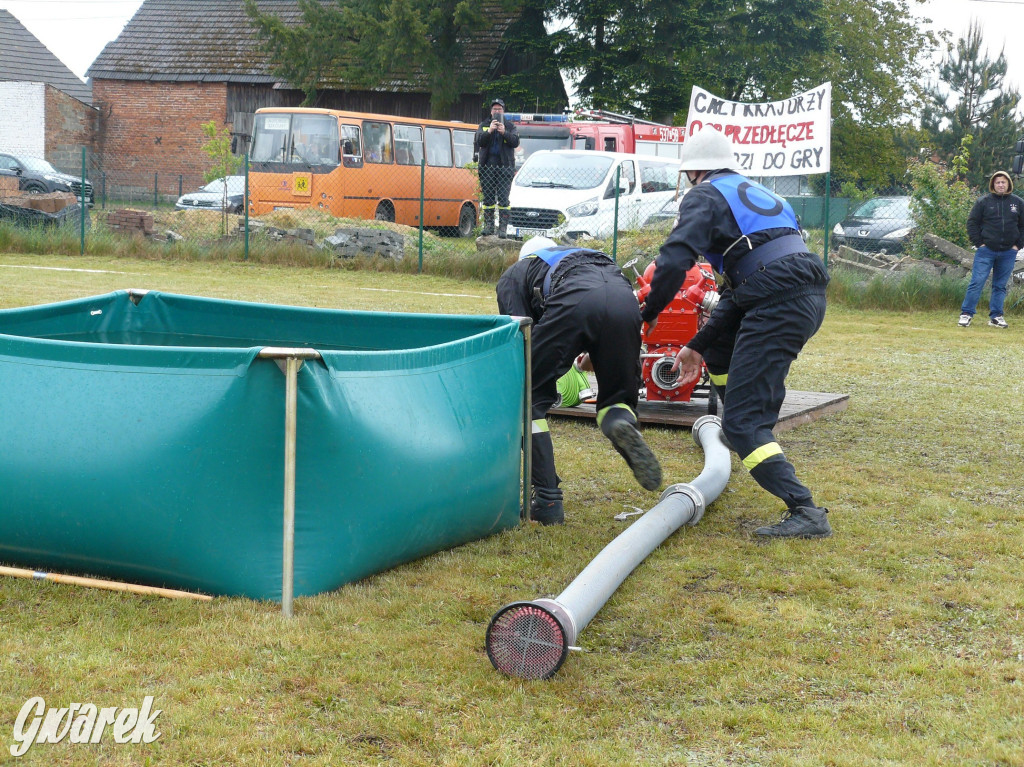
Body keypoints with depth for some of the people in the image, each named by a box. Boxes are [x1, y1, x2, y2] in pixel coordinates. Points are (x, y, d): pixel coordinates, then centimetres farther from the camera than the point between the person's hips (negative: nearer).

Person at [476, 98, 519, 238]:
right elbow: (479, 141, -2)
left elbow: (516, 142, -4)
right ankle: (489, 225, 11)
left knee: (503, 197, -7)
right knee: (488, 197, 4)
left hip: (505, 165, -2)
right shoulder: (484, 125, 13)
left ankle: (503, 227, -8)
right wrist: (489, 131, -17)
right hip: (487, 165, 2)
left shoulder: (510, 126, 10)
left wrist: (504, 132, -18)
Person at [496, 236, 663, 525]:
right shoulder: (580, 254, 45)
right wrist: (597, 357, 47)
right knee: (618, 398, 22)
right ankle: (622, 425, -15)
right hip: (625, 298, 4)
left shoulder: (514, 274, 32)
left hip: (575, 299, -3)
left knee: (531, 398, 13)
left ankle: (547, 501, 7)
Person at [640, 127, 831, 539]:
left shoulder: (705, 196, 6)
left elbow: (673, 261, -10)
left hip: (778, 305, -9)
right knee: (717, 342, 33)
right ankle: (746, 428, 43)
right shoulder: (753, 192, 32)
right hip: (811, 299, 9)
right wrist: (697, 346, 31)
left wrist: (648, 313, 8)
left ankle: (805, 512, -17)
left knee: (743, 419, -6)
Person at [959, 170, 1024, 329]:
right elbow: (972, 223, 2)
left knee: (1000, 286, 8)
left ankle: (996, 316, 14)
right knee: (977, 283, -6)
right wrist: (978, 243, -5)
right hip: (986, 250, -2)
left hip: (1008, 252, 2)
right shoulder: (984, 202, 0)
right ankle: (966, 314, -2)